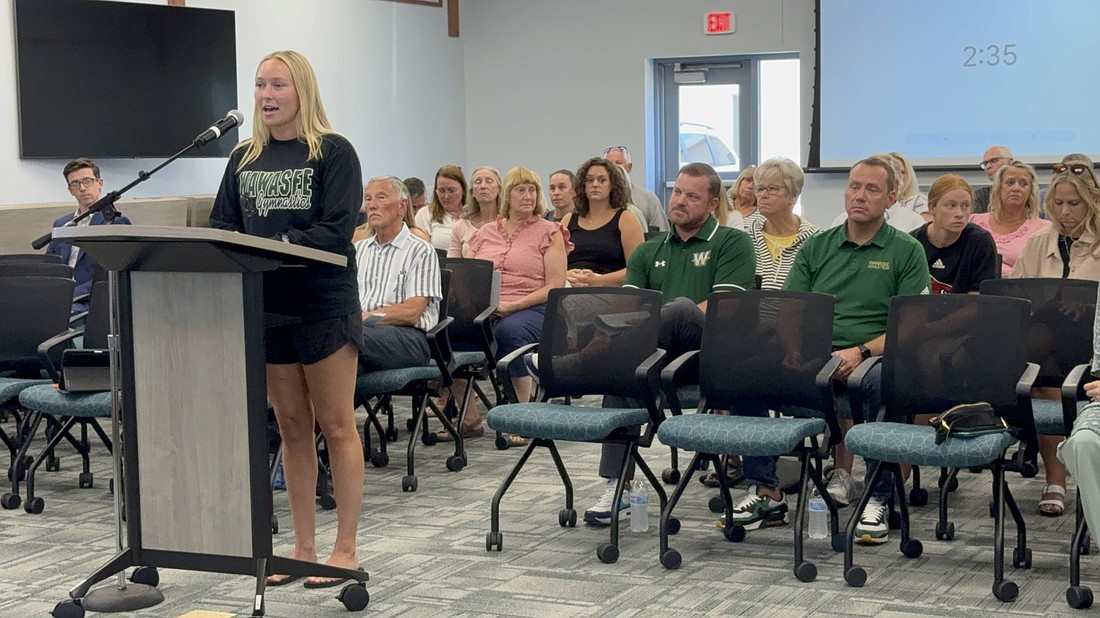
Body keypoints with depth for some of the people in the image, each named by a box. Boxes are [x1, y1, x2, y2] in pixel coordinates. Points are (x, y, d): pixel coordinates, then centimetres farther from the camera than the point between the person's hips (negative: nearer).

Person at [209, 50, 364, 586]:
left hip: (324, 304, -5)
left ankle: (346, 550, 8)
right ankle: (303, 547, 18)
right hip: (265, 306, 5)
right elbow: (221, 228, 10)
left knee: (336, 426, 1)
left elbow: (335, 231, -14)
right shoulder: (244, 159, 11)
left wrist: (277, 246, -23)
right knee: (292, 429, 10)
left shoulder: (333, 152, -5)